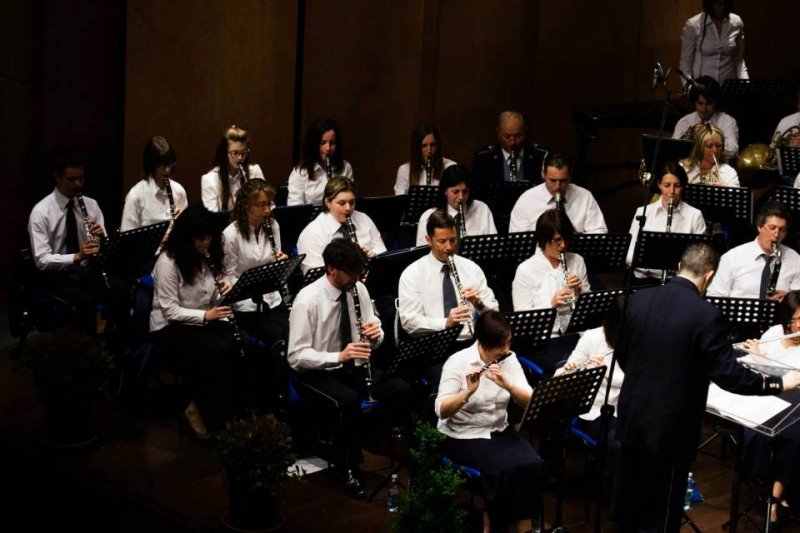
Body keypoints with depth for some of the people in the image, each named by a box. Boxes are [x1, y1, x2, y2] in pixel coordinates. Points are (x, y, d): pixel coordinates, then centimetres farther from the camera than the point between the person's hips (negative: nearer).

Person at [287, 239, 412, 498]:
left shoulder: (359, 289, 0)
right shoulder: (307, 300, -17)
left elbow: (374, 337, 9)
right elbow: (296, 357, -19)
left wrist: (376, 334, -16)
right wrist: (339, 356, -31)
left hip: (355, 368, 5)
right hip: (318, 373, -5)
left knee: (401, 390, -21)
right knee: (349, 400, -36)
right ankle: (347, 469, -17)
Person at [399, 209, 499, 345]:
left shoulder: (472, 268, 13)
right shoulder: (412, 274, 2)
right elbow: (408, 321, -8)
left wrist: (479, 303, -10)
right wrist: (445, 323, -22)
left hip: (471, 342, 3)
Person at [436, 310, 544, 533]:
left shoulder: (509, 359, -2)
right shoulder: (457, 362, -15)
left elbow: (529, 401, -10)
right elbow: (442, 411, -22)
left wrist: (506, 384, -28)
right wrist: (468, 391, -38)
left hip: (499, 431, 5)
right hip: (463, 436, -4)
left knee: (533, 465, -23)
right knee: (504, 469, -29)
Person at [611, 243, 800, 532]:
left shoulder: (640, 298, -2)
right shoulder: (705, 315, -20)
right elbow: (729, 375, -19)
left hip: (632, 418, 6)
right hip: (669, 428, -6)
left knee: (627, 501, 23)